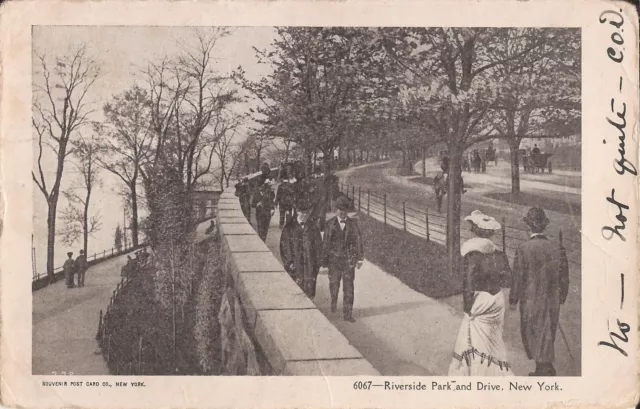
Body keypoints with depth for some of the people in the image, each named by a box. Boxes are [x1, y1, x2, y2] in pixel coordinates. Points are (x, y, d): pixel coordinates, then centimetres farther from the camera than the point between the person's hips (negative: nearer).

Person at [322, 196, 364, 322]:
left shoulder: (352, 224, 1)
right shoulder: (330, 224, 0)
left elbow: (358, 241, 4)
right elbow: (326, 243, 3)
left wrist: (360, 258, 1)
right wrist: (324, 259, 4)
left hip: (349, 259, 0)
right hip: (334, 259, 0)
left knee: (348, 287, -3)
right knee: (334, 284, 9)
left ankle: (348, 314, 1)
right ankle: (334, 302, 41)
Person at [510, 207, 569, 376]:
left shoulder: (523, 249, -17)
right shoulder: (557, 249, -6)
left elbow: (518, 277, -12)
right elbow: (564, 277, 2)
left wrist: (513, 299, 0)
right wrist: (561, 297, 17)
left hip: (531, 301, -4)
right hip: (552, 301, 4)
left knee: (532, 333, 11)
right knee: (547, 334, 19)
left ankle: (544, 368, 11)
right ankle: (546, 368, 29)